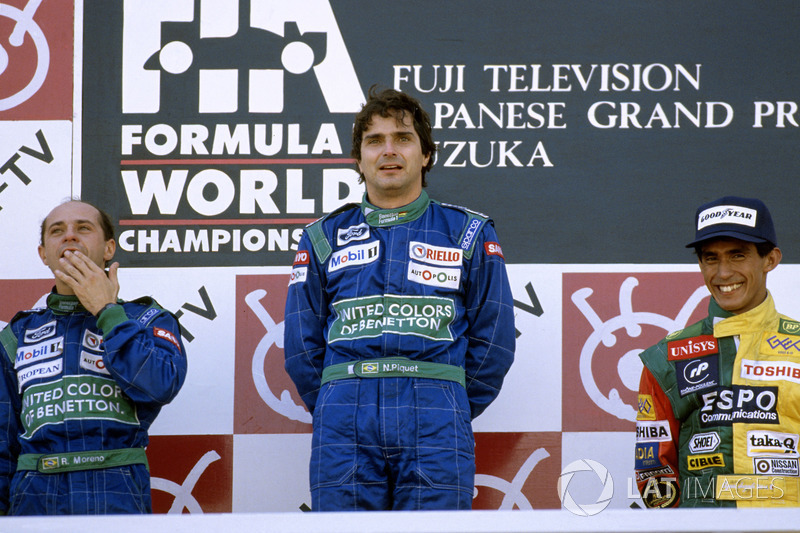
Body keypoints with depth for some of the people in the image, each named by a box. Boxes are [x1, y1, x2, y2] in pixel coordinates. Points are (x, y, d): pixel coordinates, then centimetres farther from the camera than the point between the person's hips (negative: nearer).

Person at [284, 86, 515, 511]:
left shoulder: (469, 233, 13)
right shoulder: (323, 238, 16)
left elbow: (493, 341, 12)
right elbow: (301, 345, 15)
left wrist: (448, 411, 9)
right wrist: (338, 408, 9)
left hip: (434, 426, -1)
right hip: (344, 430, 1)